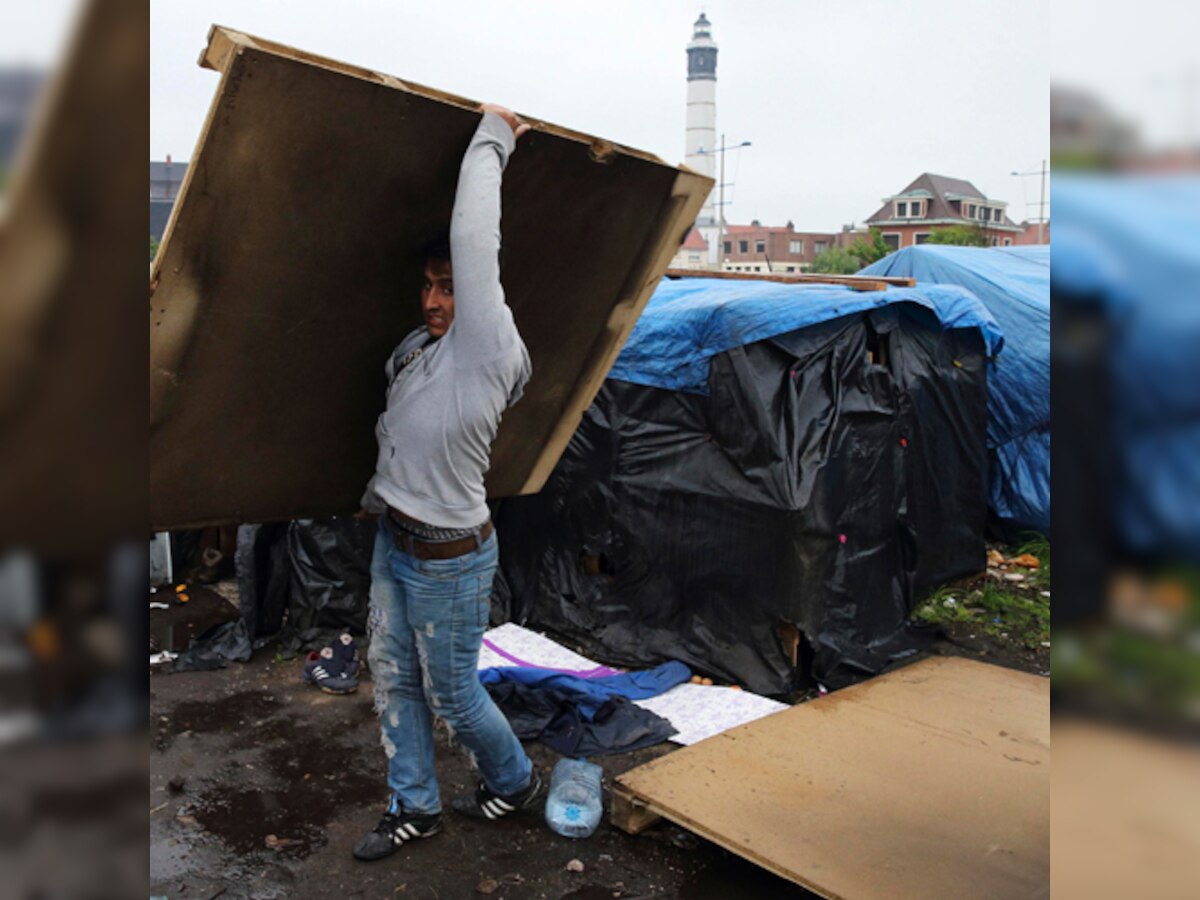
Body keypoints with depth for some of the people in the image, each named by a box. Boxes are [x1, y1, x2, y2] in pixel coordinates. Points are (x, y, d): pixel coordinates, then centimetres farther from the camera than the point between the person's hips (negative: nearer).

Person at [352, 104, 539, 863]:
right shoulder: (424, 346, 2)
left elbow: (474, 241, -27)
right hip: (394, 542, 8)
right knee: (393, 679, 16)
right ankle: (415, 808, 34)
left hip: (448, 559, -8)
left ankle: (515, 781, 36)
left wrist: (491, 140, -19)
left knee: (452, 693, 9)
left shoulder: (486, 347, -21)